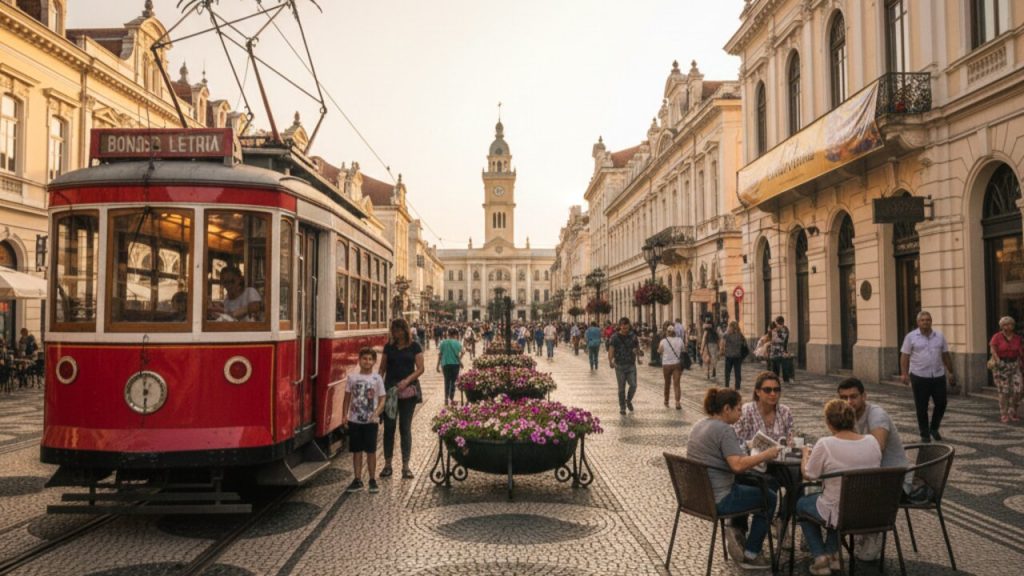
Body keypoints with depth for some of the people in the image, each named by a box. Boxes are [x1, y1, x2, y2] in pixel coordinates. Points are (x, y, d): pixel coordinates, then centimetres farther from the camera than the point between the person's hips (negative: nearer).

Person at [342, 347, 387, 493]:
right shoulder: (352, 378, 2)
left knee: (371, 451, 3)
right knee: (356, 451, 7)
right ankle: (357, 480, 17)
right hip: (354, 420, 2)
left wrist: (376, 415, -17)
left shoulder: (377, 379, -3)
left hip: (371, 421, -2)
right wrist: (344, 416, 1)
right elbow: (347, 398, 7)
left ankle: (372, 480, 14)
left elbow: (382, 400, -3)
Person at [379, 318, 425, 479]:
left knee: (405, 427, 3)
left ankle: (406, 466, 9)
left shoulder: (415, 346, 1)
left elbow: (420, 369, -4)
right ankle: (387, 464, 11)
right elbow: (382, 368, 9)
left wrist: (407, 380, -18)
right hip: (390, 389, 2)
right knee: (389, 427, 3)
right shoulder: (389, 347, 7)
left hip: (408, 390, -2)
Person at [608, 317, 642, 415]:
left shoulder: (633, 336, 3)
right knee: (621, 388, 3)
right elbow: (611, 350, -17)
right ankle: (622, 407, 17)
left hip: (631, 365, 2)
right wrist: (610, 361, -32)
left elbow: (637, 348, 13)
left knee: (633, 385, -7)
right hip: (620, 366, -2)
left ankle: (629, 400, 21)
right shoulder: (615, 337, -7)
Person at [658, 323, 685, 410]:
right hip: (677, 364, 0)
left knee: (667, 383, 16)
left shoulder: (663, 341, -12)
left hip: (666, 365, 0)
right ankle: (678, 402, -13)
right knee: (676, 383, 0)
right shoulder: (679, 340, -6)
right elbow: (683, 351, 4)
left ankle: (666, 401, 32)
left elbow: (659, 351, 2)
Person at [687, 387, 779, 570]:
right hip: (717, 499, -9)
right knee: (769, 498, 12)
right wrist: (765, 455, -18)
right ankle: (749, 555, 17)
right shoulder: (724, 430, -19)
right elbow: (738, 465, -29)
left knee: (744, 486, 31)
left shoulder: (699, 425, 8)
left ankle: (737, 536, 30)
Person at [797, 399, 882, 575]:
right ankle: (833, 554, 33)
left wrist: (806, 455, 11)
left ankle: (820, 556, 16)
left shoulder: (825, 444, -21)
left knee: (802, 503, 27)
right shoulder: (872, 442, -7)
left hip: (840, 514, -5)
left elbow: (808, 475, -8)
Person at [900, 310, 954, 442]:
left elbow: (946, 356, 13)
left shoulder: (939, 336, 8)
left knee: (941, 403, 6)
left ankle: (934, 428, 28)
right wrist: (904, 373, -12)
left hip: (938, 376, 3)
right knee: (922, 407, 3)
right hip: (919, 377, -3)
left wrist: (951, 372, 13)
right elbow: (904, 357, -4)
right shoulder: (911, 337, -2)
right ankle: (925, 434, 15)